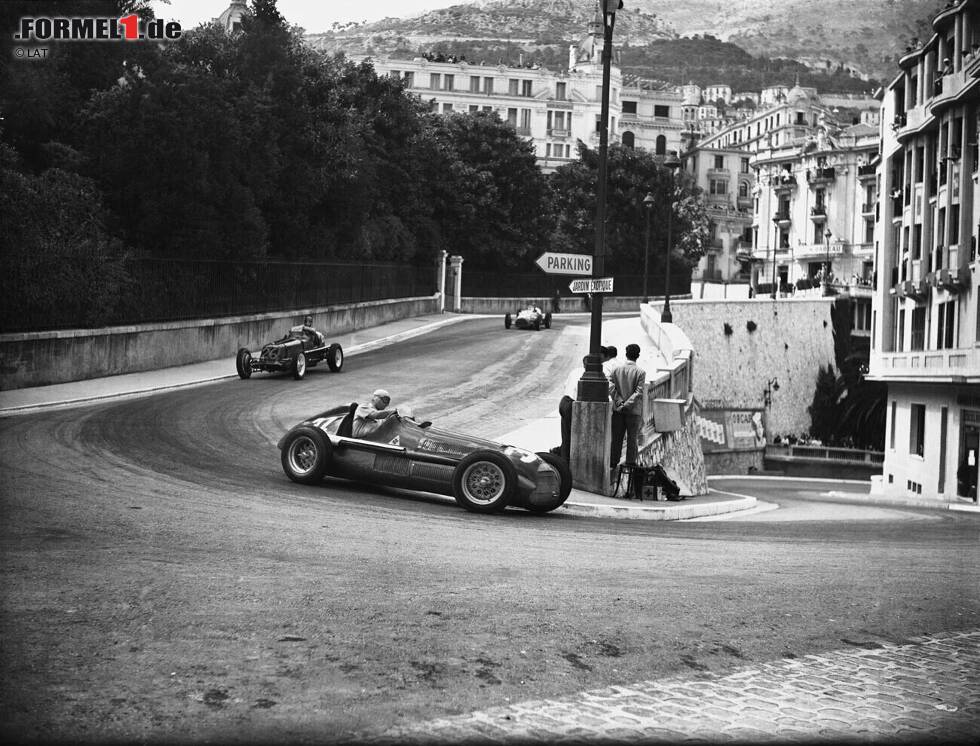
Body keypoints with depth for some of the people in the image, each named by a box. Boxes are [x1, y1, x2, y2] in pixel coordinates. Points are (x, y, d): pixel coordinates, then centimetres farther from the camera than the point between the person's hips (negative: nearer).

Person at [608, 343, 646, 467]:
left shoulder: (616, 369, 1)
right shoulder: (640, 372, -7)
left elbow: (610, 387, -9)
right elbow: (639, 392, -15)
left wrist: (619, 402, -11)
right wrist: (627, 405, -14)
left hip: (618, 410, 3)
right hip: (634, 411, -3)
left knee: (616, 438, 10)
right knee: (632, 438, 6)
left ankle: (613, 462, 13)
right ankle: (630, 463, 7)